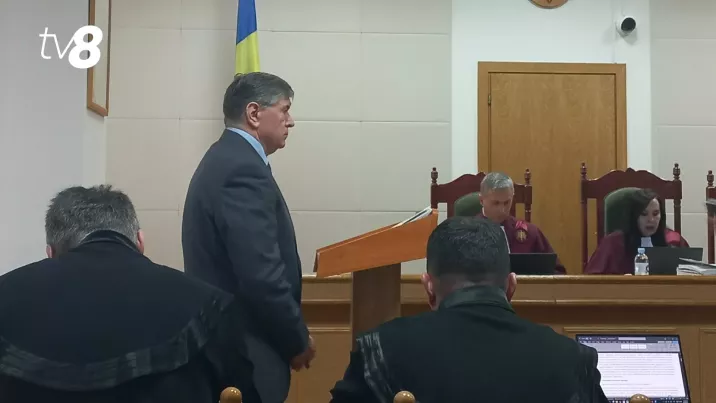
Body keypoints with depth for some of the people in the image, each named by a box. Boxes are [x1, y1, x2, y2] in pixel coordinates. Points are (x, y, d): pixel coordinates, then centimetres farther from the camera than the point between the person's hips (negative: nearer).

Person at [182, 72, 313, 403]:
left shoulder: (225, 158, 12)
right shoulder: (243, 169, -20)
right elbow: (262, 275, -26)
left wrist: (290, 337, 15)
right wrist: (299, 340, -11)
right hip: (243, 350, -10)